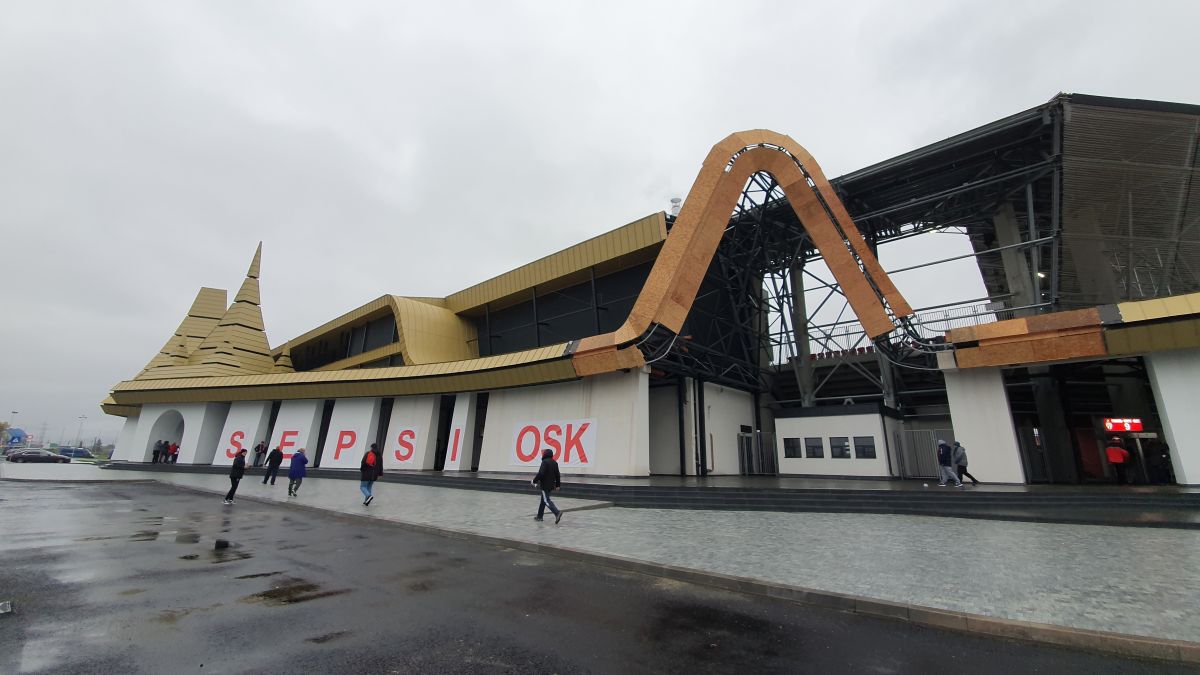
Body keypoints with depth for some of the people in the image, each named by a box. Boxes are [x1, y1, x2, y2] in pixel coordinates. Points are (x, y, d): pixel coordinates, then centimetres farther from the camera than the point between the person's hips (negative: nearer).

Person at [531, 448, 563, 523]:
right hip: (551, 485, 8)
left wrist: (534, 481, -9)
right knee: (543, 500, 19)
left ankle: (557, 512, -24)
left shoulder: (545, 462, -14)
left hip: (545, 485, -8)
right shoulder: (555, 463, 10)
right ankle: (539, 516, 27)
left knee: (546, 500, -8)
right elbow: (557, 475, 13)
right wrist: (557, 485, 19)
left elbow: (540, 473, -22)